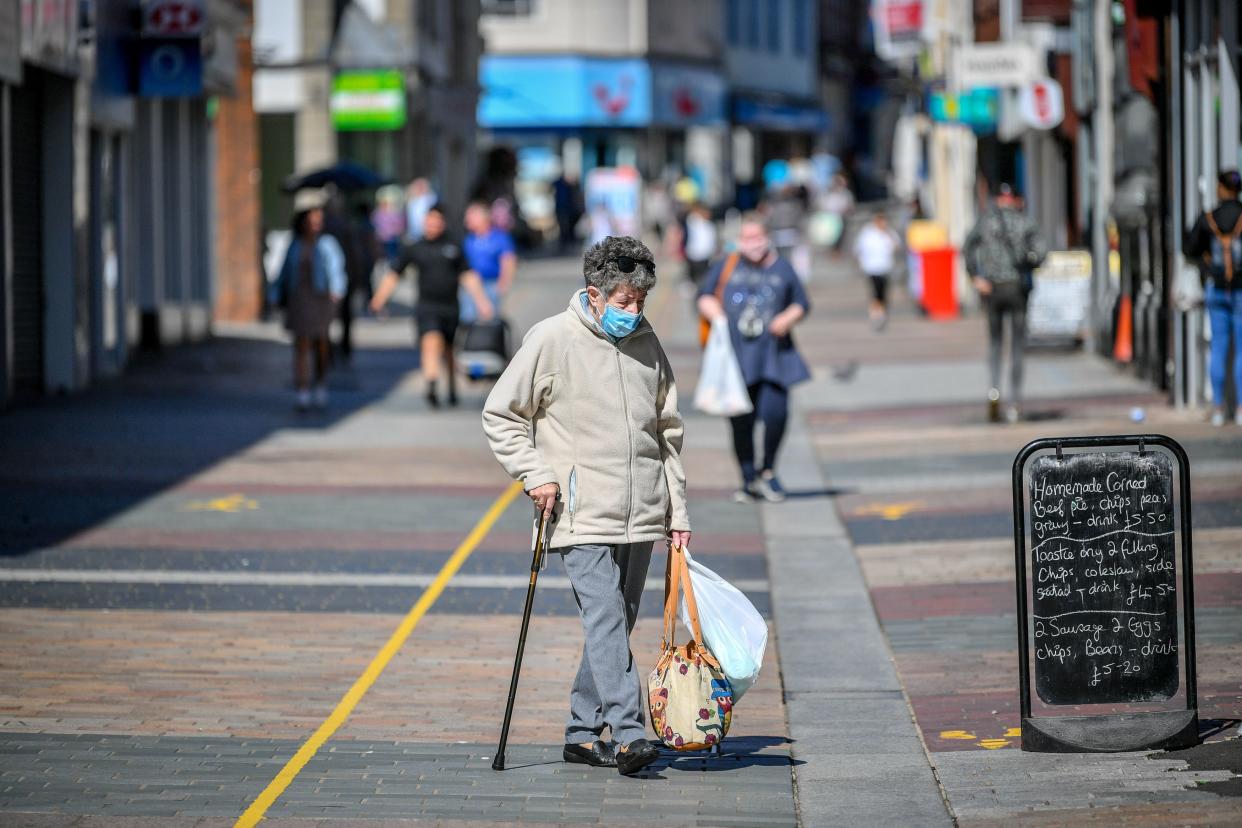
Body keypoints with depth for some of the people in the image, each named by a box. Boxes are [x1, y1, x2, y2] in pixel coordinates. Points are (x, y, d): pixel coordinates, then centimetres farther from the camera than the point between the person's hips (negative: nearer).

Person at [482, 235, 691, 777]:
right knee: (605, 617, -17)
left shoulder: (647, 344, 11)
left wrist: (677, 512, 13)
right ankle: (628, 731, -24)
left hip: (640, 515, 6)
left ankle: (584, 732, 17)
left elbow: (667, 432, 17)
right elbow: (501, 414, 1)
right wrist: (536, 475, -9)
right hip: (582, 513, -5)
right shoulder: (552, 340, -4)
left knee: (616, 624, 8)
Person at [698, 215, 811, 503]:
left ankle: (767, 471, 8)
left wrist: (788, 318, -7)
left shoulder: (782, 268, 11)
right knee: (740, 423, 1)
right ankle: (749, 481, 16)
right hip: (735, 354, 1)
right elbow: (705, 296, 13)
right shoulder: (727, 267, 11)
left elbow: (801, 304, 13)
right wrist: (715, 313, -8)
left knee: (775, 412, -15)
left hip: (772, 353, -1)